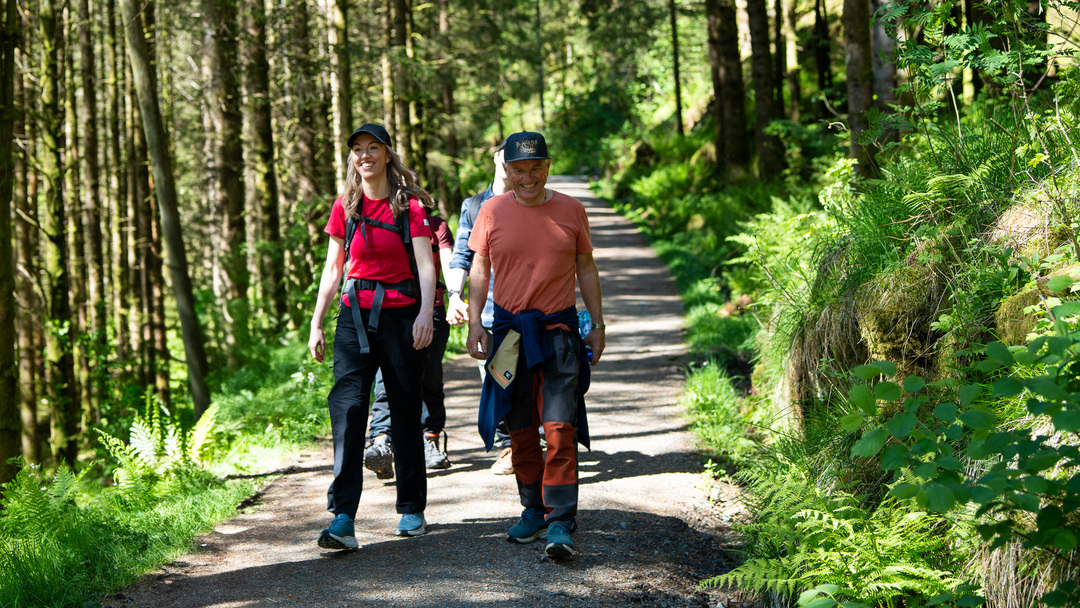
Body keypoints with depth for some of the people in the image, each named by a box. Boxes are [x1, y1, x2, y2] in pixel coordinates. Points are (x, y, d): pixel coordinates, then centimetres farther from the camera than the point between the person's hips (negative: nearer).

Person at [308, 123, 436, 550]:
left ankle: (412, 510, 21)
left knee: (405, 414, 5)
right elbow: (333, 269, 12)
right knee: (347, 408, -13)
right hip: (355, 315, 2)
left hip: (400, 315, -2)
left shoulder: (410, 204, -1)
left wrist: (426, 313, -25)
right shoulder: (345, 207, 8)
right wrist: (316, 323, 7)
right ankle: (342, 518, -19)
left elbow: (425, 265, -9)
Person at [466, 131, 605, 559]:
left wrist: (598, 325, 9)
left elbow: (586, 269, 11)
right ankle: (533, 510, 24)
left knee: (560, 429, -11)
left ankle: (561, 523, -12)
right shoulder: (493, 212, 3)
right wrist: (474, 322, -2)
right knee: (521, 432, 9)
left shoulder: (571, 210, 4)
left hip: (559, 331, -1)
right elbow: (479, 271, 8)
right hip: (510, 332, 1)